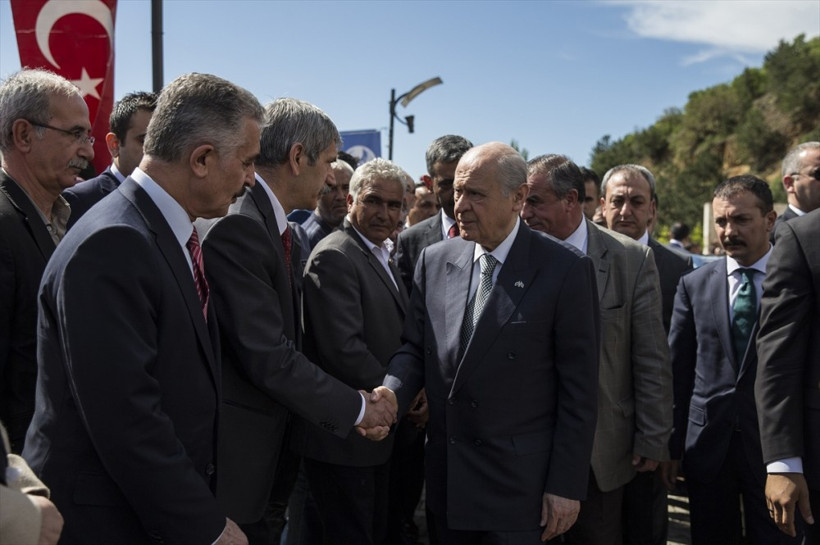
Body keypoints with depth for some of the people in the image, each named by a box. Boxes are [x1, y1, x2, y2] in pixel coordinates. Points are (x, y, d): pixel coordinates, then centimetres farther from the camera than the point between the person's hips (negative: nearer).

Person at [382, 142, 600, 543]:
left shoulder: (565, 272, -10)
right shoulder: (434, 260, 4)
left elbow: (578, 390, -9)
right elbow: (414, 348, 7)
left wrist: (566, 486, -9)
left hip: (520, 486, -4)